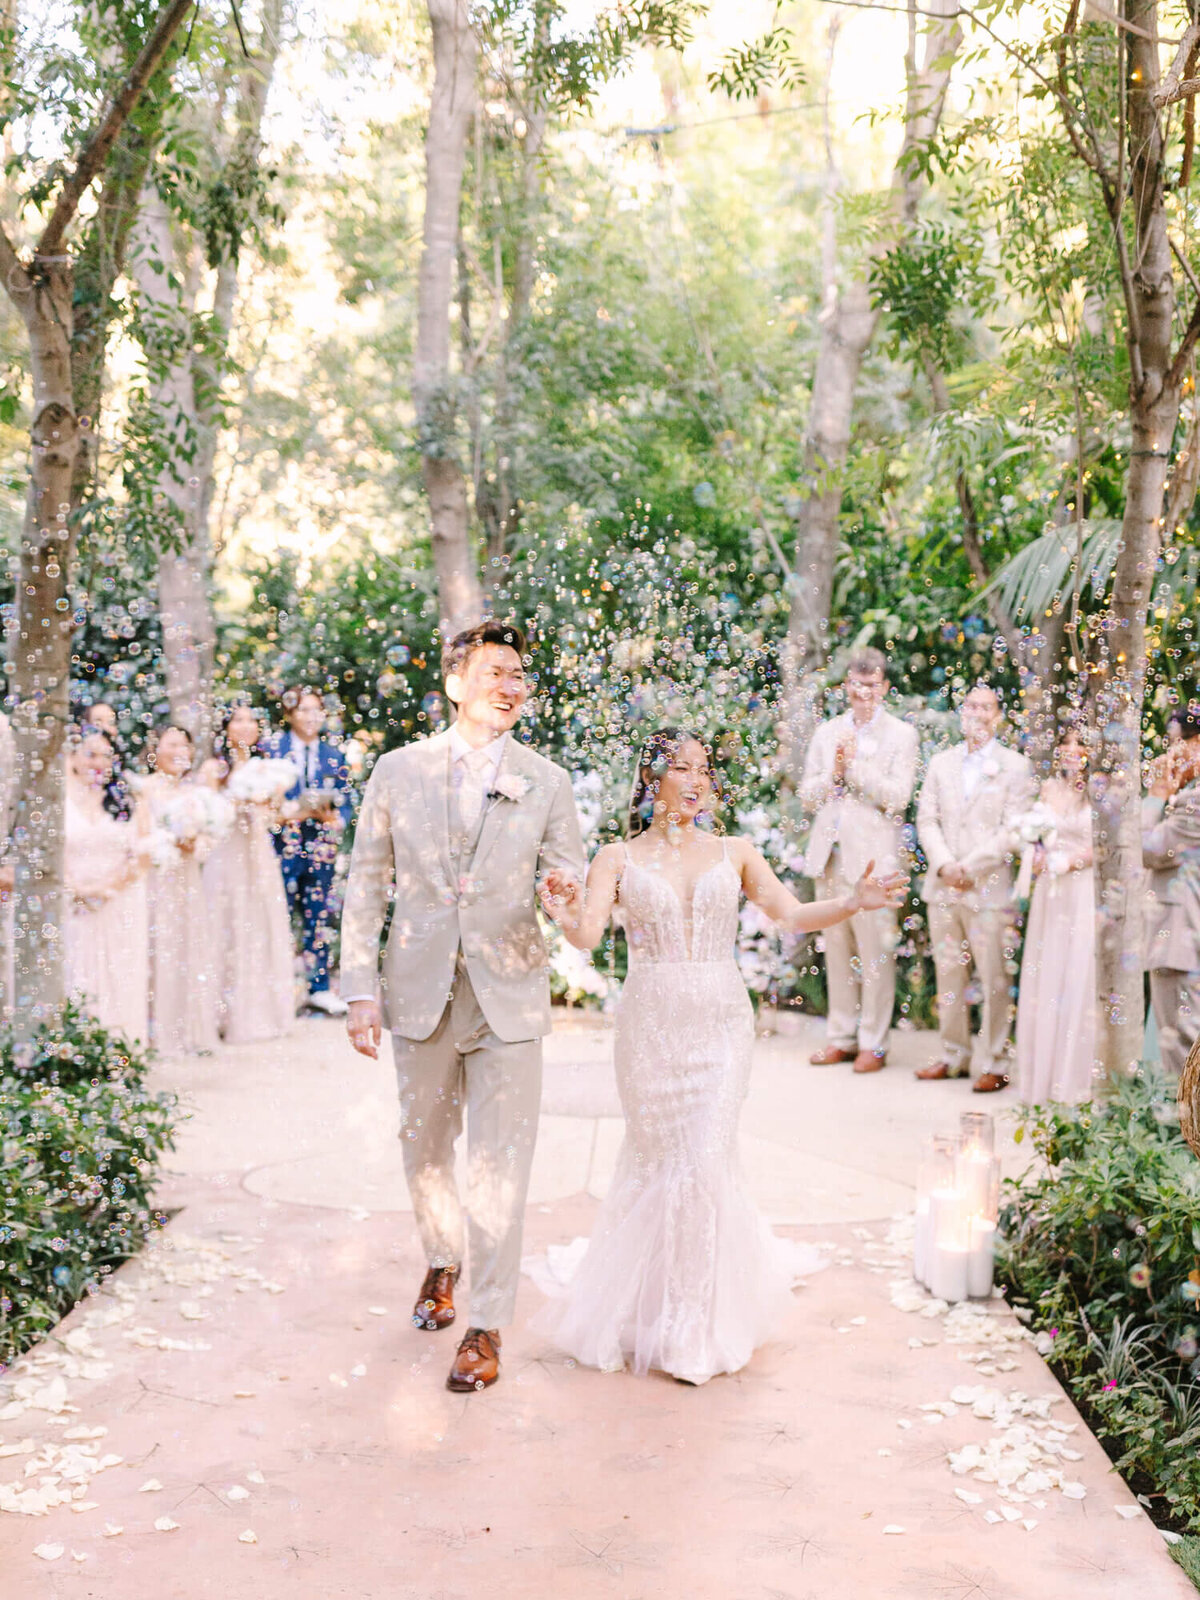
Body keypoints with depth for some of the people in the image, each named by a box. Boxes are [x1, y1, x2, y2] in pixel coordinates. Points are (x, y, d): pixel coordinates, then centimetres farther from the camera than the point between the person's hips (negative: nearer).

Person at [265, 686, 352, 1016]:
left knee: (318, 918, 8)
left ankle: (319, 989, 16)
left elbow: (345, 803, 10)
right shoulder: (271, 749, 0)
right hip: (282, 848, -3)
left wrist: (335, 819, -11)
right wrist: (289, 813, -16)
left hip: (321, 849, 3)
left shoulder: (333, 755, 9)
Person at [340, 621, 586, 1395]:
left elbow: (573, 883, 2)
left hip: (508, 995, -1)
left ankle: (488, 1326, 12)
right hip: (420, 991, 2)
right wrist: (362, 989, -2)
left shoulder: (546, 782, 1)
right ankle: (443, 1261, 45)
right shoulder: (399, 771, 1)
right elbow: (367, 885, 3)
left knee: (500, 1164, -1)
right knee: (424, 1148, 18)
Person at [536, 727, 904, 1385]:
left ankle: (700, 1323, 13)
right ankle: (659, 1307, 28)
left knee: (707, 1161, -3)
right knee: (661, 1161, 5)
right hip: (651, 1026, -1)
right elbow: (588, 935, -12)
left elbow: (792, 916, 0)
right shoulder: (618, 859, 2)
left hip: (721, 1022, 1)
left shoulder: (733, 853, 8)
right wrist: (569, 920, -35)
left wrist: (853, 903, -16)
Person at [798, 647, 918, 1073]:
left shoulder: (900, 735, 2)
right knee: (837, 950, 10)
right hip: (829, 855, 5)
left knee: (875, 952, -4)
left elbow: (897, 797, -9)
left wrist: (855, 764, -13)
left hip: (872, 857, -4)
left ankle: (873, 1043, 4)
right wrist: (833, 773, -7)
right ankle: (841, 1038, 19)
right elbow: (807, 796, 11)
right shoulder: (827, 732, 14)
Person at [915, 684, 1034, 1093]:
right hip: (943, 887, 4)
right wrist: (944, 864, -7)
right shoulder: (941, 763, 14)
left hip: (989, 888, -4)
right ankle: (953, 1055, 20)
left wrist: (970, 867, -12)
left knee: (993, 979, -4)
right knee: (948, 976, 10)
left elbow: (1013, 829, -6)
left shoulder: (1015, 766, 2)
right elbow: (926, 819, 8)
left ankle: (992, 1064, 3)